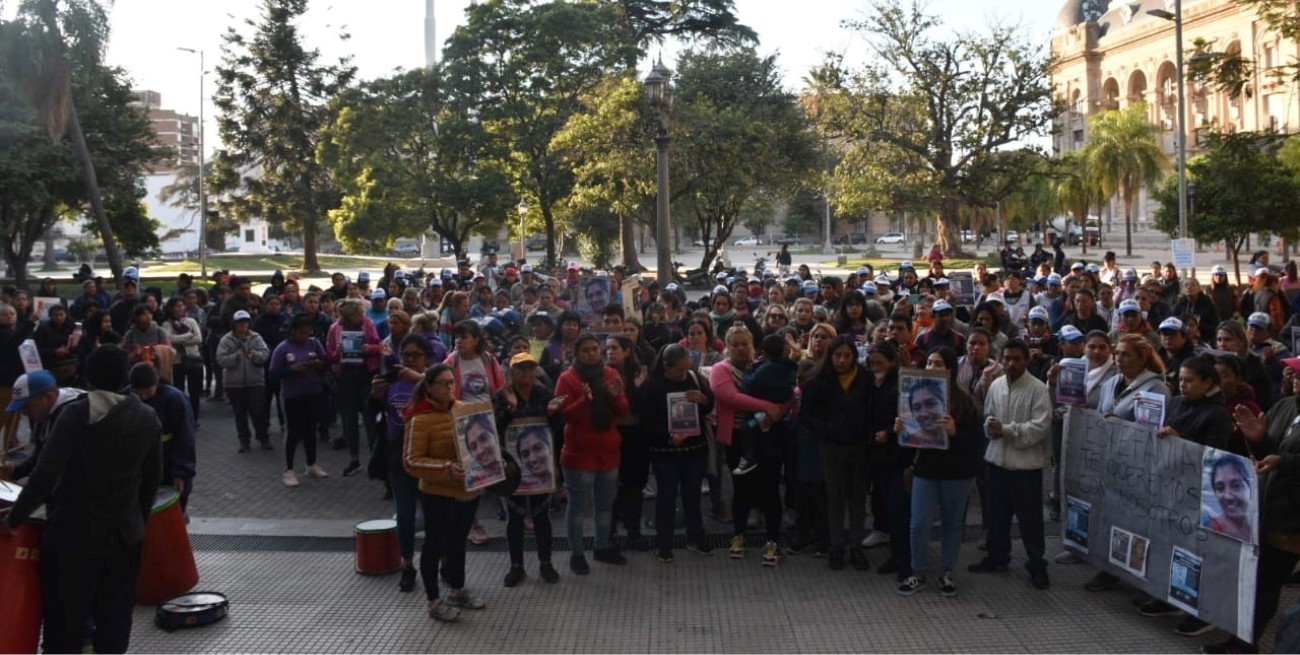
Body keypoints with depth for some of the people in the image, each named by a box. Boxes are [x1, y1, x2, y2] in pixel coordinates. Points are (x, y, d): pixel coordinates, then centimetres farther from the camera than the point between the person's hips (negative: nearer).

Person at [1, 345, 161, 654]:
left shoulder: (76, 413, -13)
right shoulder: (148, 419, 1)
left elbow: (45, 475, -20)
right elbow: (152, 480, 9)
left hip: (74, 531, -4)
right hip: (124, 533, 4)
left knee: (66, 620, 6)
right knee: (115, 618, 13)